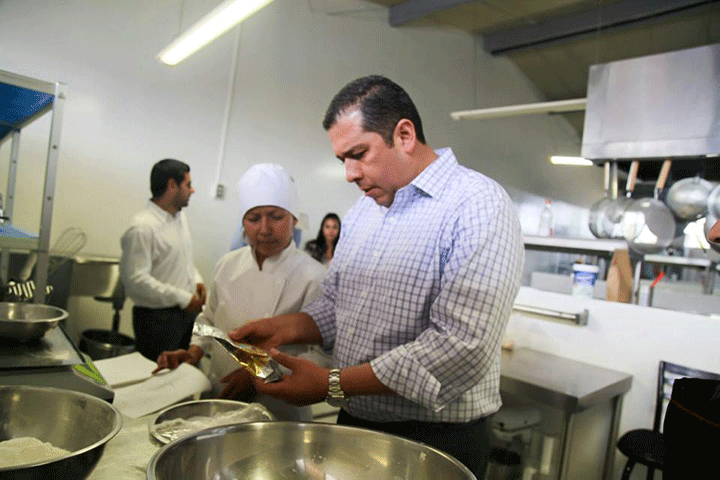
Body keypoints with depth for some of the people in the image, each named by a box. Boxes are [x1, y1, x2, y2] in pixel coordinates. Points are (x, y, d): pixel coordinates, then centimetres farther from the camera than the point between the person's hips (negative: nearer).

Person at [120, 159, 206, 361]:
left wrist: (197, 280, 3)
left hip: (187, 311, 8)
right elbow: (136, 279, -22)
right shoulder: (142, 227, -18)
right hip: (157, 318, -8)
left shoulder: (181, 217, 11)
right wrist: (183, 298, -19)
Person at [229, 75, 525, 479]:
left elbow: (462, 347, -27)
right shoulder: (363, 209, 7)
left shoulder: (479, 205, -18)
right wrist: (285, 328, -4)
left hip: (438, 442, -6)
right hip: (354, 424, 7)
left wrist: (333, 384, -24)